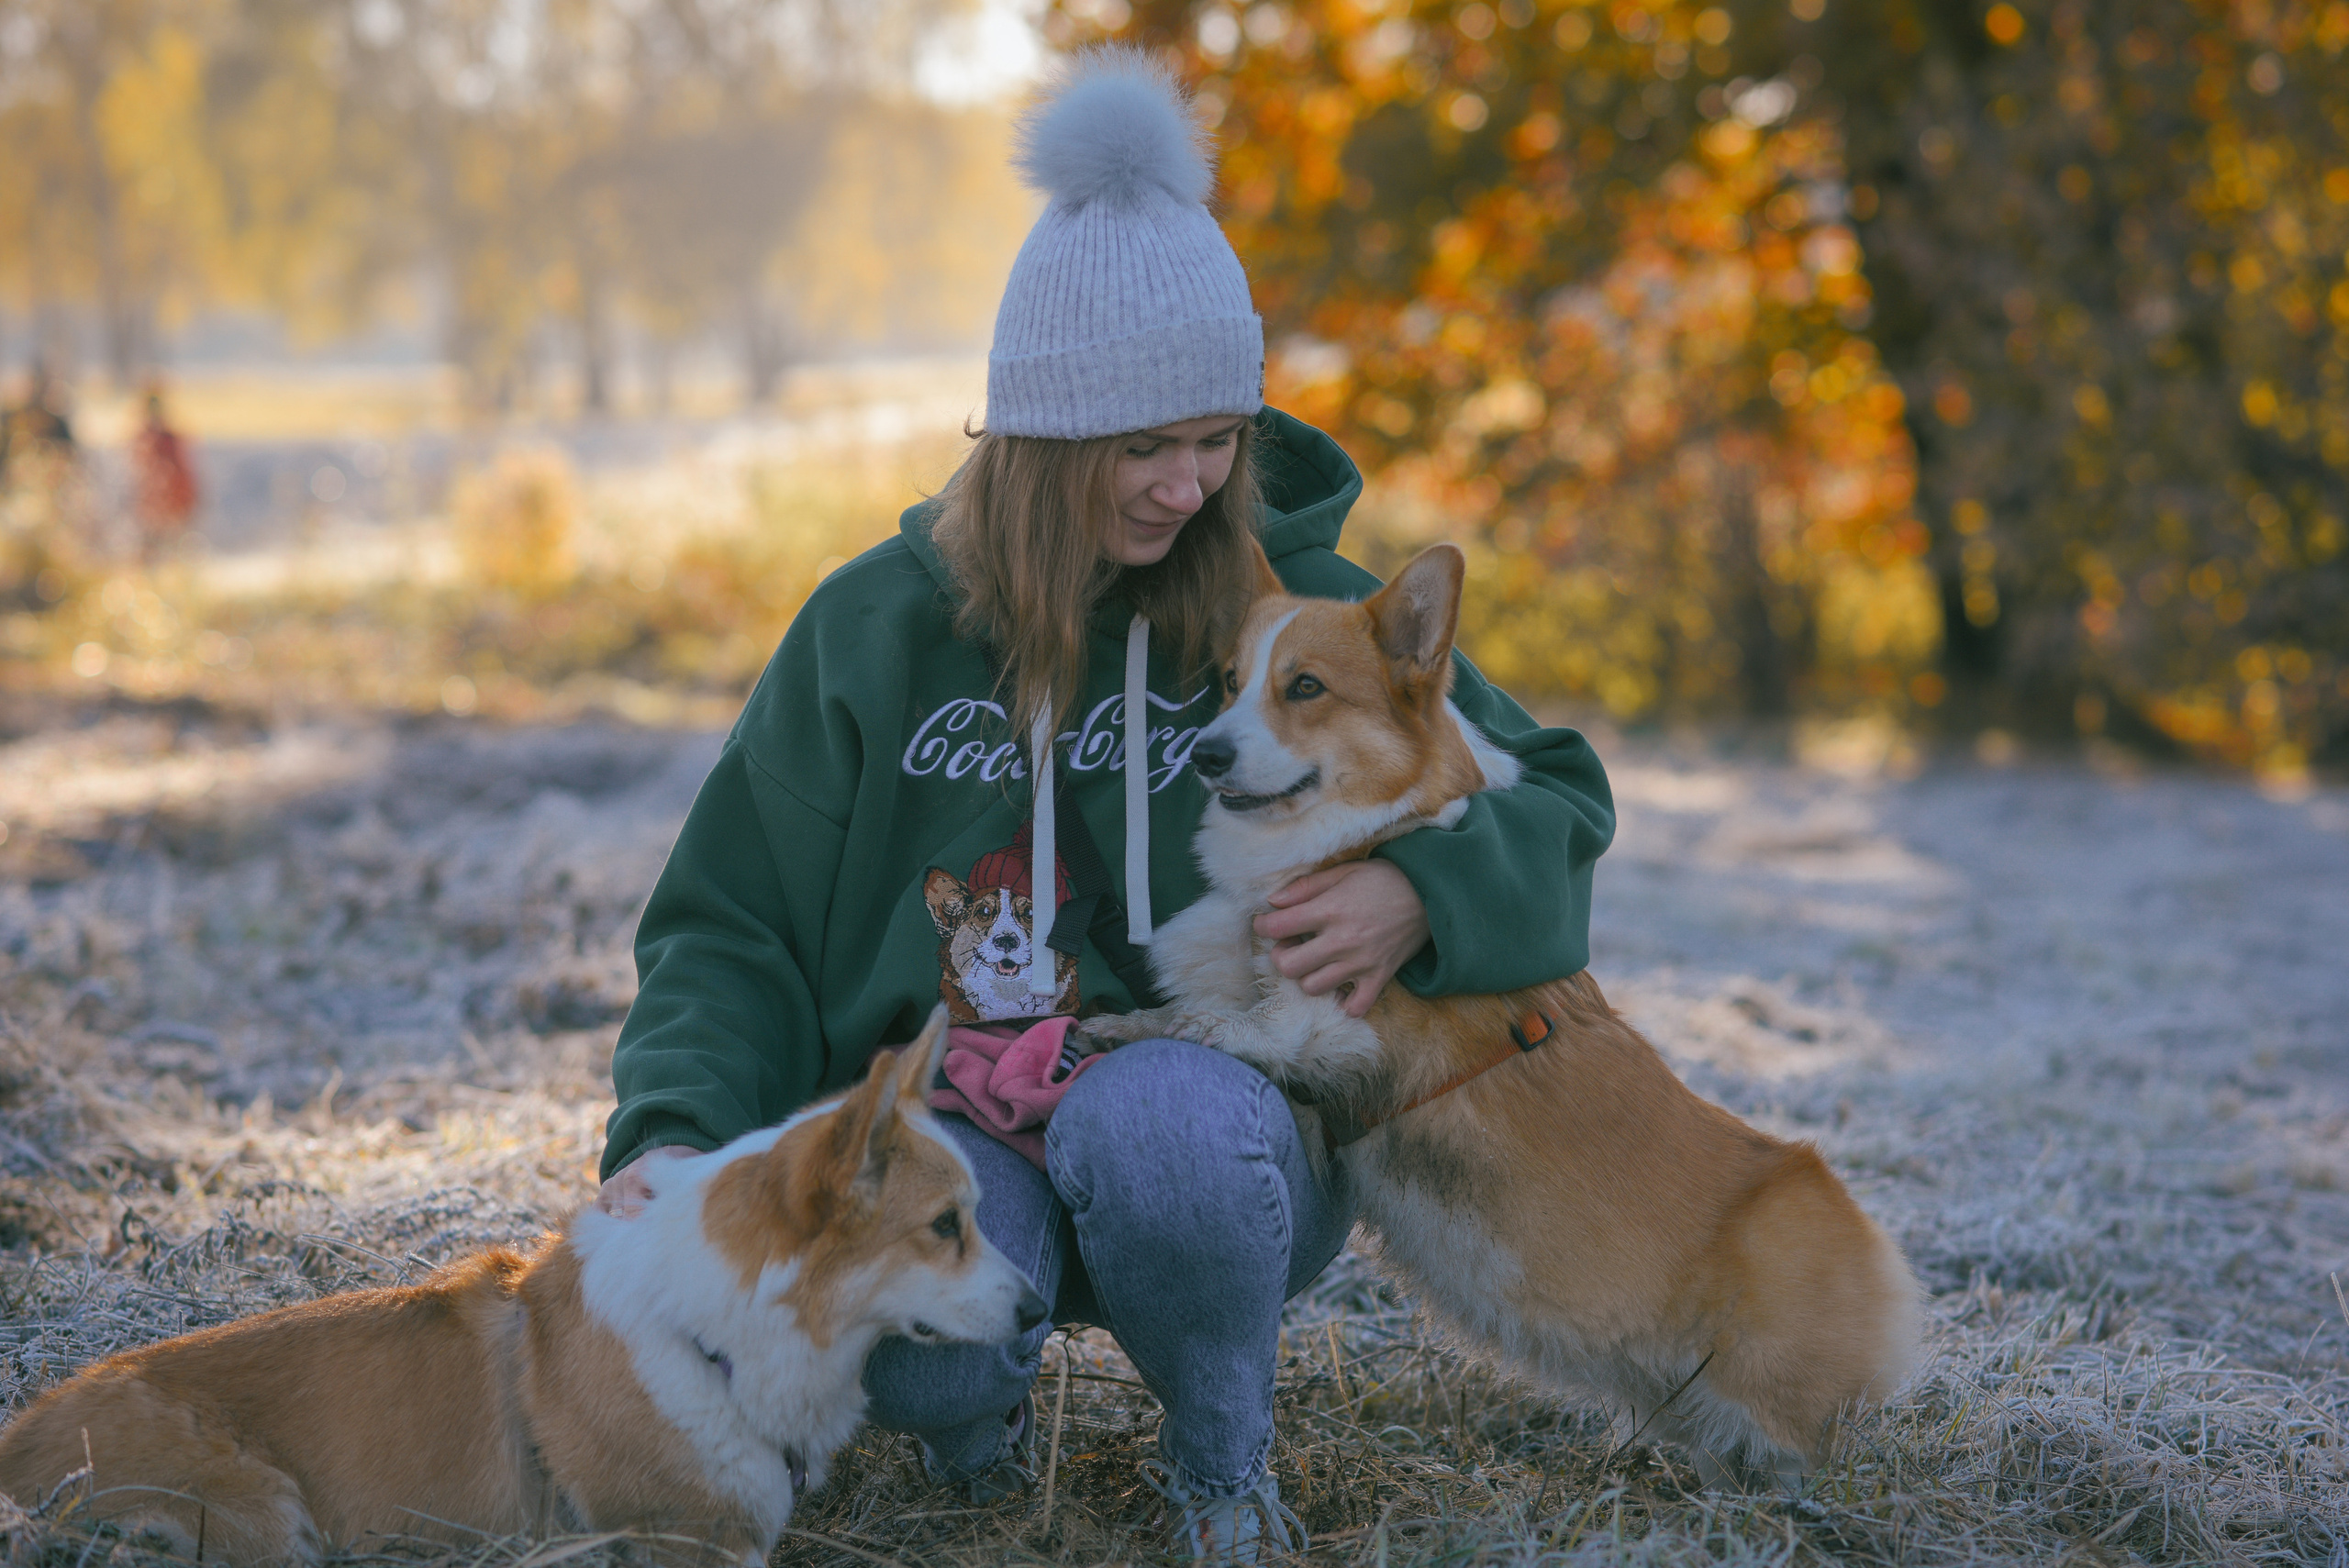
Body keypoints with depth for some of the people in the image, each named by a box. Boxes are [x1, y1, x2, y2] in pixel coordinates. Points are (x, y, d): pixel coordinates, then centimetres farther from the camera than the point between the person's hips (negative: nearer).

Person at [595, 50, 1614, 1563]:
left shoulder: (1300, 612, 1)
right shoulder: (878, 627, 3)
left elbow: (1553, 803, 8)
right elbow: (736, 924, 6)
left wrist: (1421, 891, -14)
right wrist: (678, 1133, -12)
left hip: (1216, 1115, 0)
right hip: (949, 1121, 1)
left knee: (1156, 1120, -37)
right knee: (883, 1332, -33)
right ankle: (986, 1409, 7)